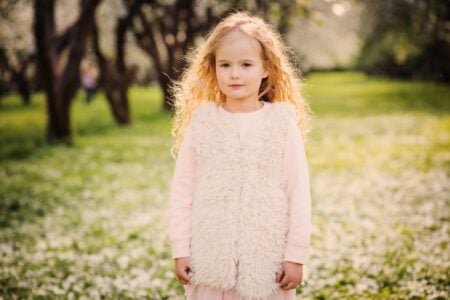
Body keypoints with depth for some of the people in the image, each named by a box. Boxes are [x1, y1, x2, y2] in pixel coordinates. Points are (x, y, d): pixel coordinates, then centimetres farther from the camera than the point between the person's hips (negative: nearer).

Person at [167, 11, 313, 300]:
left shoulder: (282, 122, -4)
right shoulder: (202, 122, -1)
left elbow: (299, 192, -3)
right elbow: (181, 191, 3)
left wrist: (296, 255, -4)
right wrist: (180, 249, 0)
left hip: (268, 259, -1)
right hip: (210, 258, 1)